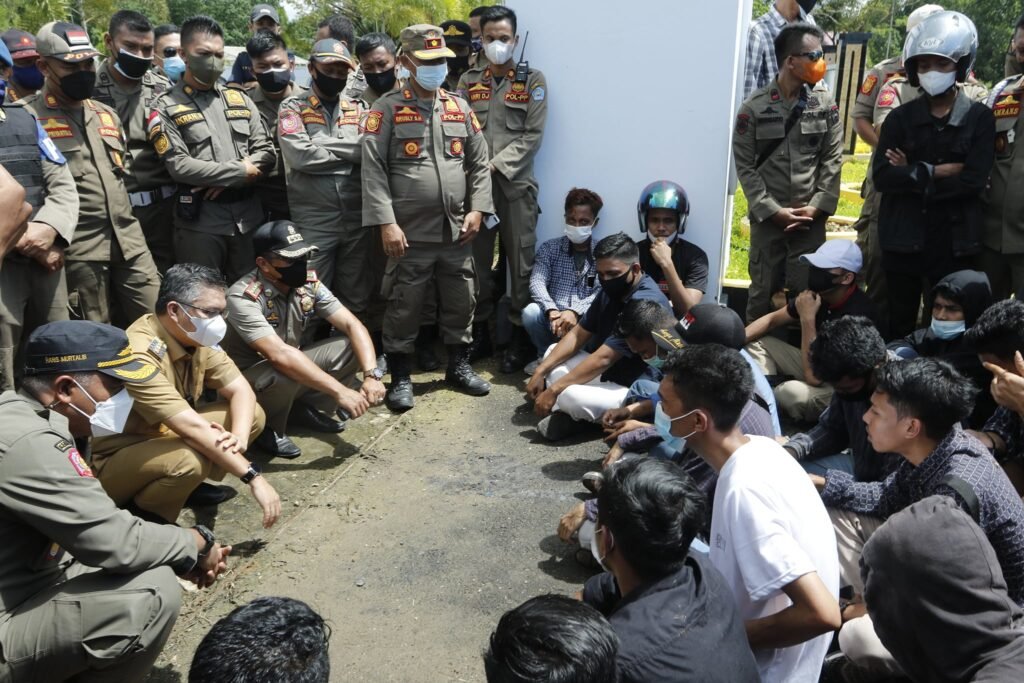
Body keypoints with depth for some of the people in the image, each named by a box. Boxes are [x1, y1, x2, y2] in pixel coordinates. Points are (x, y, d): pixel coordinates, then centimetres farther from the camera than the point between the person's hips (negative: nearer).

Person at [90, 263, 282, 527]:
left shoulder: (197, 337, -7)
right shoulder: (140, 354, -32)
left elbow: (241, 390, -5)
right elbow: (192, 428, -36)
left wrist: (239, 436, -26)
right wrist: (253, 477, -34)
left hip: (163, 435, 8)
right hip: (113, 460, -8)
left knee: (253, 414, -3)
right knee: (188, 460, -37)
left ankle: (189, 484, 8)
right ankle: (143, 518, -7)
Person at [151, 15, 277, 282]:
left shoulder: (240, 99, 12)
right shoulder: (167, 108, -1)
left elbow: (267, 152, 6)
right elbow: (179, 166, -13)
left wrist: (225, 181, -10)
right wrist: (239, 172, -12)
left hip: (247, 216, 4)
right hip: (199, 221, -4)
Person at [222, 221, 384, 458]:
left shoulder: (309, 282, -10)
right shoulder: (243, 297, -27)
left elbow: (352, 325, -12)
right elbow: (280, 355, -38)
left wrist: (371, 375, -29)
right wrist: (339, 391, -40)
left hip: (295, 363, 6)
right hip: (250, 376, -6)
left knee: (354, 345, -13)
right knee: (284, 375, -39)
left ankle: (304, 407, 3)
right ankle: (268, 426, -6)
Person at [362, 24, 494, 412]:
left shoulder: (461, 109, 12)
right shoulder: (387, 109, -3)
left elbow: (479, 164, 13)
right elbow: (373, 171, -10)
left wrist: (477, 210, 1)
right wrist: (387, 223, -17)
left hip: (457, 231, 5)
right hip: (410, 233, -4)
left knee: (461, 301, 13)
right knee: (404, 307, 3)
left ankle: (459, 365, 30)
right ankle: (400, 377, 17)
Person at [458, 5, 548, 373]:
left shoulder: (532, 80, 3)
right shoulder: (468, 80, 11)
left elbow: (533, 136, -4)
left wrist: (497, 165, -12)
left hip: (516, 184, -2)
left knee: (520, 261, 0)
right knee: (477, 259, 8)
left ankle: (521, 334, 10)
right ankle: (479, 328, 21)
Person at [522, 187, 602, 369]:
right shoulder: (549, 248, 6)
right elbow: (537, 282, -8)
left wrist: (575, 312, -29)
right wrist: (552, 311, -27)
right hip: (553, 318, 2)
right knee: (531, 312, -29)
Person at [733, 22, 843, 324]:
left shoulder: (826, 104, 3)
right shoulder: (754, 107, -4)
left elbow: (832, 160, 3)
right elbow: (745, 166, -4)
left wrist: (817, 206, -8)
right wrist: (773, 210, -11)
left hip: (811, 218, 2)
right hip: (767, 217, -1)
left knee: (805, 293, 5)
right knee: (764, 292, 9)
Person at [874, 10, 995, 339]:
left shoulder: (979, 118, -1)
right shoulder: (901, 117, 4)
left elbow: (973, 181, -13)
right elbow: (881, 176, -8)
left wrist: (912, 176, -10)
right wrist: (934, 171, -14)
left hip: (953, 244, -1)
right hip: (903, 241, 2)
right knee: (899, 325, 12)